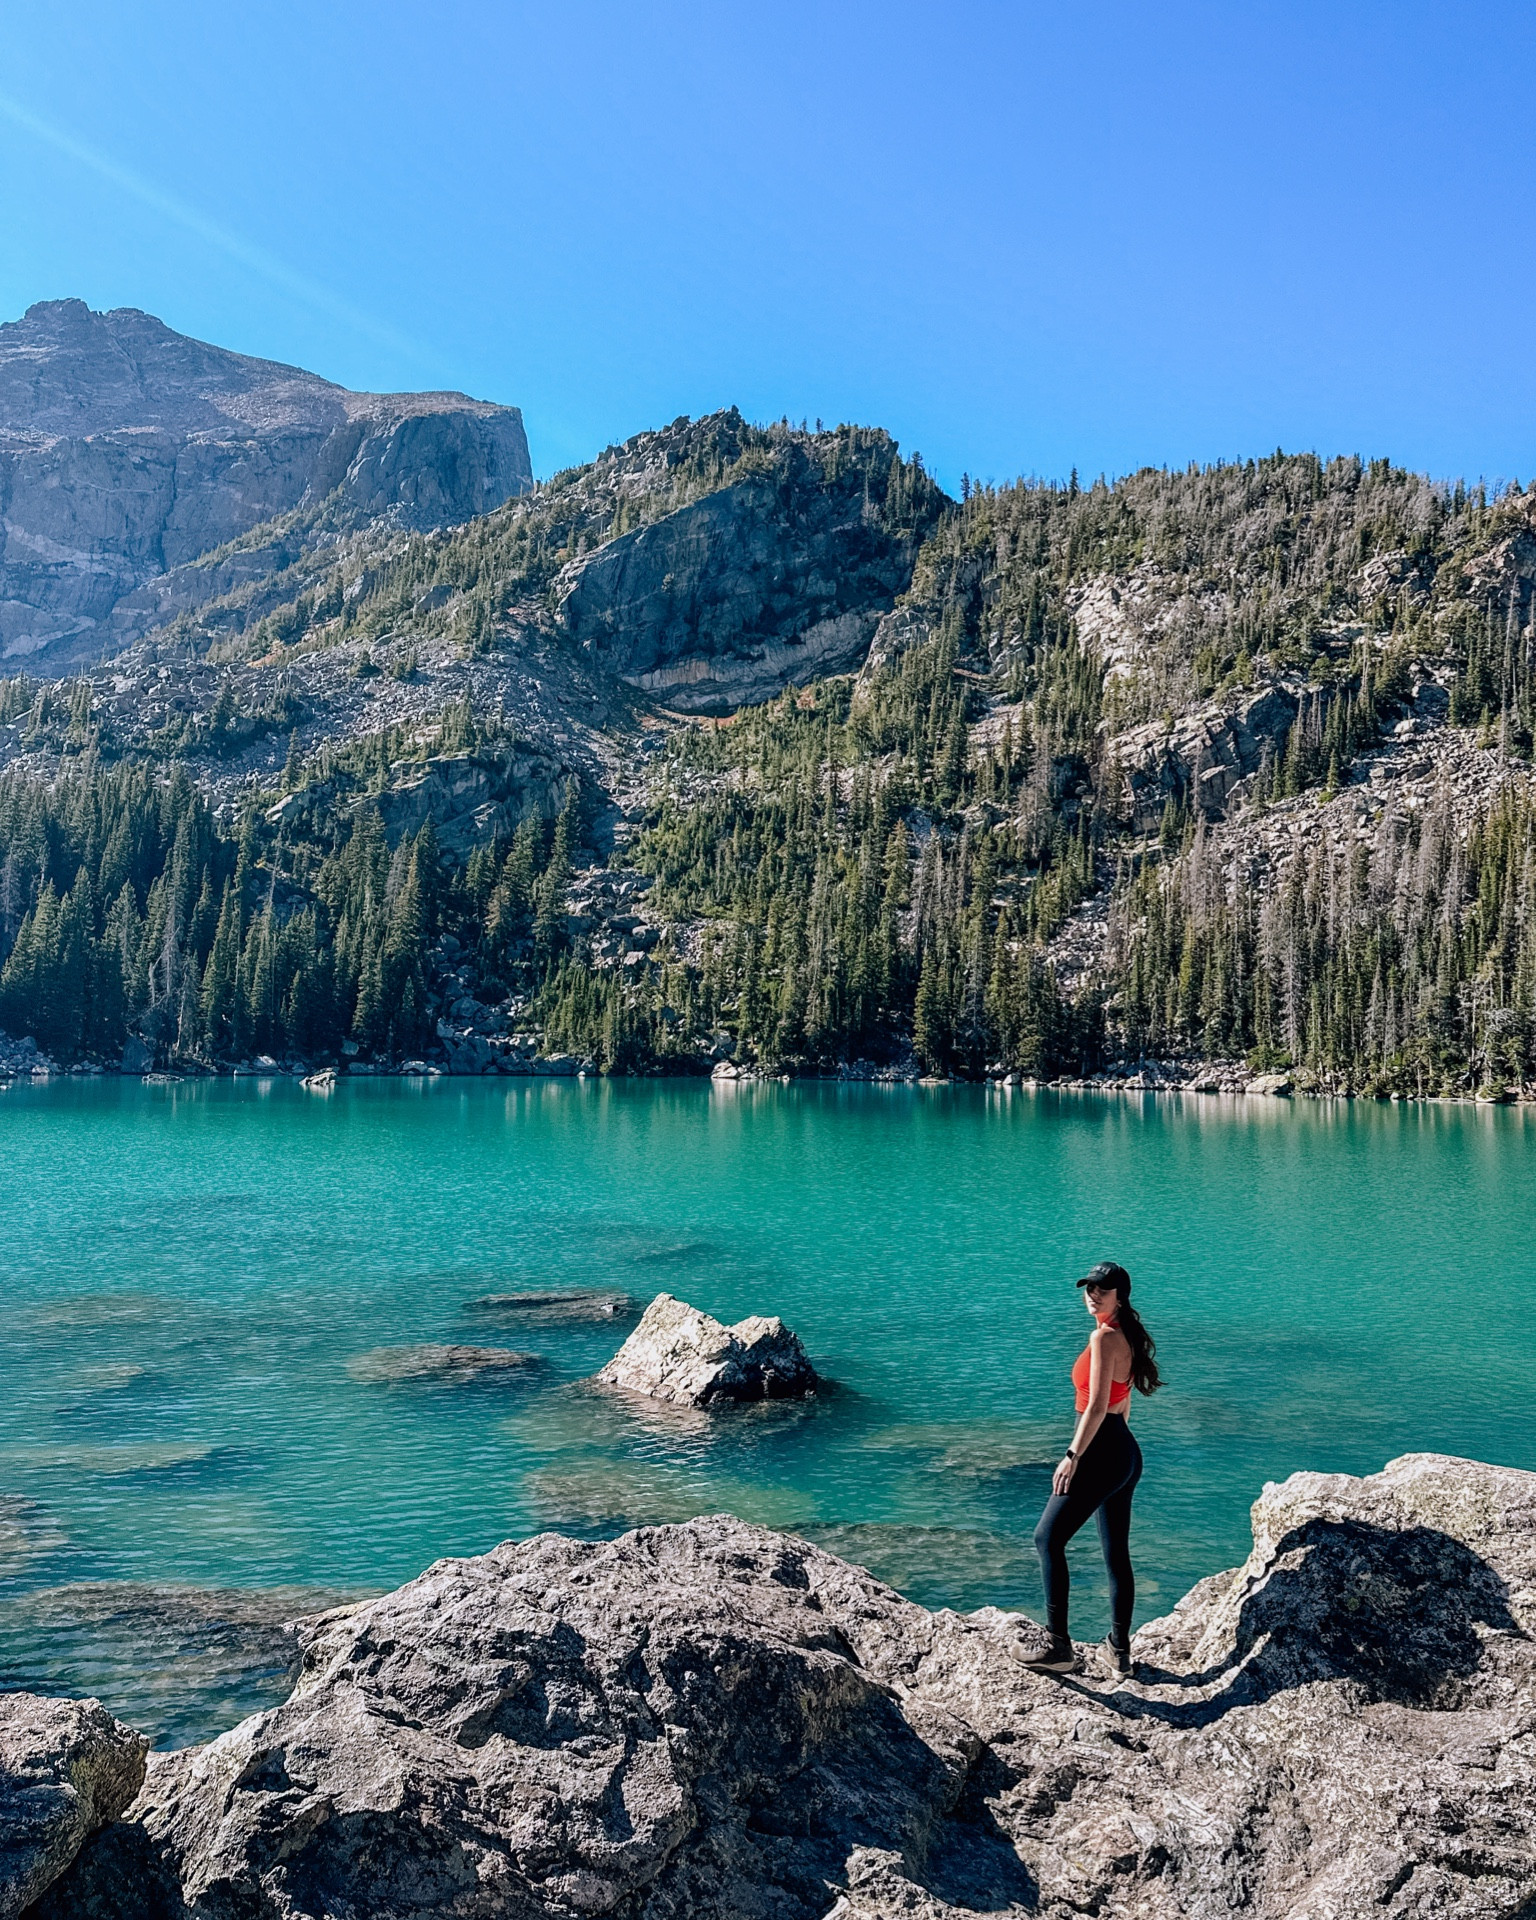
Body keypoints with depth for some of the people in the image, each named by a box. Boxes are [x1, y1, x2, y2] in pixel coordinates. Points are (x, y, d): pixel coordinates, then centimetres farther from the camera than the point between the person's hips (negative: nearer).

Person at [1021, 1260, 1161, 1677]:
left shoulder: (1104, 1337, -16)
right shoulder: (1125, 1337, 13)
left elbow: (1097, 1405, -21)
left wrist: (1073, 1456, -20)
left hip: (1102, 1452, -10)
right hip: (1126, 1453, 10)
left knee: (1048, 1538, -4)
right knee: (1117, 1552, 15)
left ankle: (1059, 1647, -5)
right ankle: (1120, 1650, 22)